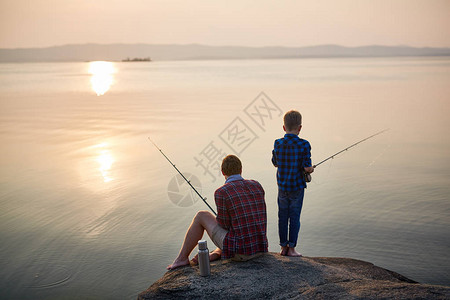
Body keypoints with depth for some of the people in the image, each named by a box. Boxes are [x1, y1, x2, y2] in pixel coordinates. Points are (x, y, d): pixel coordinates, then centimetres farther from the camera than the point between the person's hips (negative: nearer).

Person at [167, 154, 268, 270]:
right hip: (259, 248, 5)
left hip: (239, 250, -5)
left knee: (201, 216, 14)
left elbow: (225, 224, -4)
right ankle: (216, 254, 27)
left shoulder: (221, 193, -12)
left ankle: (182, 258, 25)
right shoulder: (256, 186, 6)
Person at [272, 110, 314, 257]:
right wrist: (310, 169, 7)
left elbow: (275, 163, 5)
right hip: (297, 187, -3)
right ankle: (291, 249, 12)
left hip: (282, 186, 3)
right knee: (294, 217, 7)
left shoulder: (278, 144, -6)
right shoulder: (304, 145, -14)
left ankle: (283, 247, 20)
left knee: (282, 217, 12)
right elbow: (306, 167, -15)